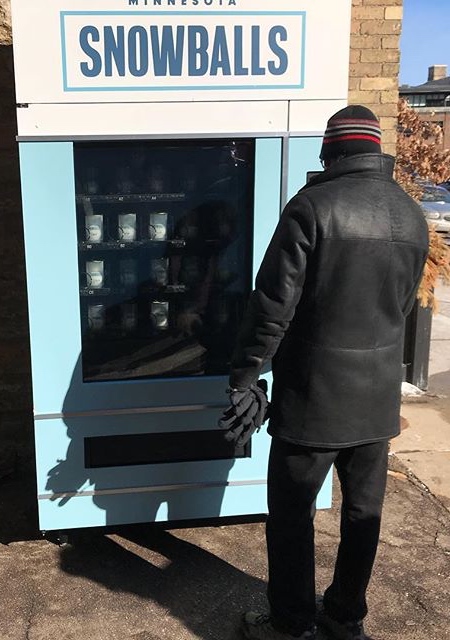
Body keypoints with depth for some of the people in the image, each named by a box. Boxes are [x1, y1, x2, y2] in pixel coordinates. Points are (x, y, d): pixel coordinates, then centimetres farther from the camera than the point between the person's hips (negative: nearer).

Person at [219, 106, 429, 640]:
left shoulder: (313, 206, -15)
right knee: (363, 509, 18)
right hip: (378, 395, 6)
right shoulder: (412, 216, 4)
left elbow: (273, 304, -18)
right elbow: (402, 306, 12)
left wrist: (244, 377, -9)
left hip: (314, 395, -6)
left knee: (291, 512, 10)